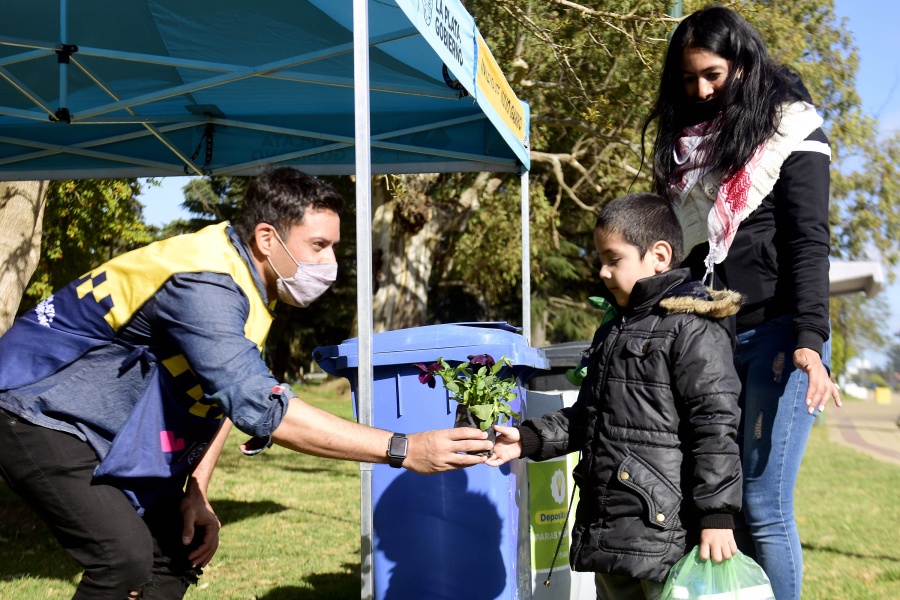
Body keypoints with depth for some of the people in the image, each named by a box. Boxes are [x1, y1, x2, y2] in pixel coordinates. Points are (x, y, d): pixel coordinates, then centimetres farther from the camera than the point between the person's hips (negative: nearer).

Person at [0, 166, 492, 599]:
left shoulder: (248, 277, -1)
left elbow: (225, 392, 9)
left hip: (111, 428, 10)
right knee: (126, 557, -22)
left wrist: (195, 491, -1)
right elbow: (259, 406, -41)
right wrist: (403, 450, -42)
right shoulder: (203, 283, -32)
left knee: (178, 549, 4)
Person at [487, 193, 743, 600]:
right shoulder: (611, 332, 20)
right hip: (610, 529, 9)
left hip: (667, 530, -9)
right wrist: (529, 439, 13)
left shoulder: (692, 329, -10)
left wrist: (716, 515, -19)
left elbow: (715, 425, -15)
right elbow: (586, 416, 27)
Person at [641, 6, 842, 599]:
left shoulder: (791, 134, 1)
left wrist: (809, 340, -19)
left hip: (776, 333, -6)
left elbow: (809, 242, -7)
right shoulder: (688, 147, 18)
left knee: (763, 506, -10)